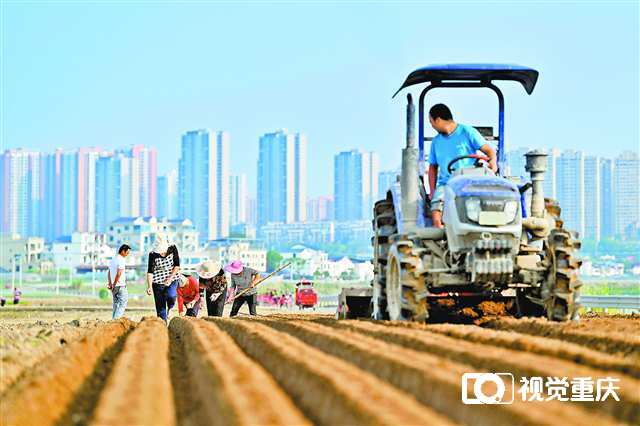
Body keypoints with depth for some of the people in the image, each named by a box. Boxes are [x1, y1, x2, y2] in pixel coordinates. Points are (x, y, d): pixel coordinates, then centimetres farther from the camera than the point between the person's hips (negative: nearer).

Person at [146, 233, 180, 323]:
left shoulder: (173, 249, -7)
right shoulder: (153, 255, -11)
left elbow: (177, 265, -4)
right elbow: (150, 272, -13)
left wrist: (170, 278, -14)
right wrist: (149, 287, -24)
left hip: (172, 280, 0)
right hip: (158, 282, 0)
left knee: (171, 296, -29)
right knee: (160, 308, -2)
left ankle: (170, 308, 3)